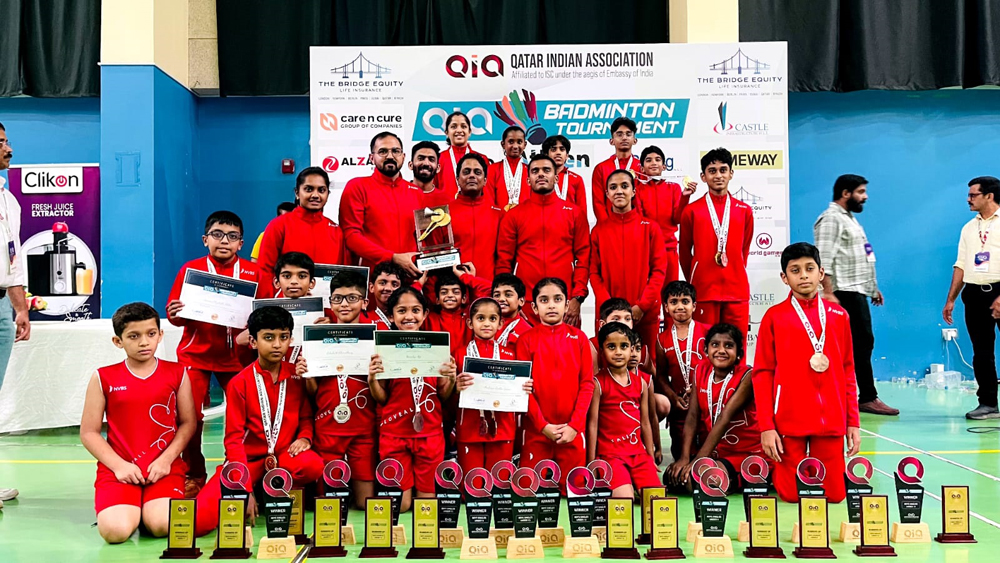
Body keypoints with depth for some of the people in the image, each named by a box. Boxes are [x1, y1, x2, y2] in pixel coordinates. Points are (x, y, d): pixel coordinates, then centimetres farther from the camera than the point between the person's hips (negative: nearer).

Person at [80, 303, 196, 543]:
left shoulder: (176, 373, 5)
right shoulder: (104, 378, 2)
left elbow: (188, 423, 5)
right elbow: (89, 432, 3)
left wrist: (166, 459, -10)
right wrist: (119, 465, -10)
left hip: (164, 468, 0)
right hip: (119, 468, 0)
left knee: (163, 526, -26)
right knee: (115, 531, -25)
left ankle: (149, 508, 10)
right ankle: (129, 508, 11)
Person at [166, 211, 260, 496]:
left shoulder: (253, 272, 3)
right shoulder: (191, 269, 1)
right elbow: (175, 314, 1)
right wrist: (174, 315, -20)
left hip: (237, 354, 1)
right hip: (196, 353, -1)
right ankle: (193, 476, 15)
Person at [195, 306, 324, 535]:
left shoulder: (298, 375, 3)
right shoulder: (239, 383, -4)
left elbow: (306, 416, 11)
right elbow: (234, 437, -6)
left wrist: (304, 437, -14)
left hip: (284, 455, 3)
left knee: (313, 466, -35)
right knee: (199, 520, -26)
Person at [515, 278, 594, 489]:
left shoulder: (579, 338, 5)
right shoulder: (526, 340, 1)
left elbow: (587, 383, 1)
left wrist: (575, 425, -8)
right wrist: (543, 425, -10)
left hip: (572, 430, 1)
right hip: (536, 429, -1)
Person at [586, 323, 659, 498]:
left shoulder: (641, 381, 10)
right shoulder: (598, 383, -5)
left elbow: (645, 422, 15)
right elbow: (592, 424, -5)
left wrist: (651, 457, 16)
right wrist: (591, 463, -5)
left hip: (638, 452, 5)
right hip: (610, 453, -5)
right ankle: (606, 489, 1)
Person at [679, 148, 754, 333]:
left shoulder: (744, 211, 8)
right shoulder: (691, 211, 3)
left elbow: (744, 250, 17)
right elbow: (684, 253, 10)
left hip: (737, 291, 2)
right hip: (703, 291, -2)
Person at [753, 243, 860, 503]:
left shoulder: (838, 315, 8)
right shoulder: (774, 316, 0)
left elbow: (848, 371, 10)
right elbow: (763, 373, -2)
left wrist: (853, 422, 6)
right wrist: (766, 427, -8)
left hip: (832, 421, 3)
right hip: (789, 421, -2)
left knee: (834, 494, 1)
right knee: (792, 495, 0)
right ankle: (776, 471, 31)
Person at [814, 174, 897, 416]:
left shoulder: (849, 218, 21)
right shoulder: (831, 219, -11)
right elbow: (824, 260, -20)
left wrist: (873, 288, 24)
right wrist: (828, 292, -27)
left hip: (857, 292, 10)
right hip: (846, 292, -10)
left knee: (861, 343, 10)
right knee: (862, 342, -9)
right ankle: (868, 397, -4)